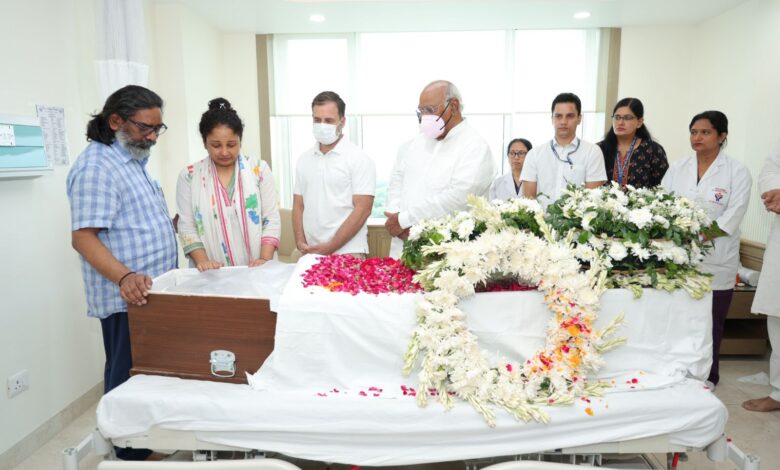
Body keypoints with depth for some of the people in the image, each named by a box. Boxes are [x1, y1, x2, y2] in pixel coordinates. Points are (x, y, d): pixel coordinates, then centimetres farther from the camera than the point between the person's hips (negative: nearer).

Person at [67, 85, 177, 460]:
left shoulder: (132, 160, 14)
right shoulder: (96, 166, -17)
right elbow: (83, 237, -25)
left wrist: (168, 223, 23)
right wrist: (125, 277, -37)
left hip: (150, 294, 10)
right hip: (128, 299, -9)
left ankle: (146, 442, 35)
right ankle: (132, 454, 19)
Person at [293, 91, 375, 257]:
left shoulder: (359, 158, -6)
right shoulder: (304, 160, 10)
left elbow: (362, 209, -12)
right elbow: (298, 205, 13)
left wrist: (330, 247, -15)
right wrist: (300, 242, -3)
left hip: (347, 254, -4)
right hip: (311, 253, 4)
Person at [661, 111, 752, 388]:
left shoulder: (737, 173, -2)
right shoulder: (677, 168, 7)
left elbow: (730, 220, -9)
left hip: (715, 262, -2)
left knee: (710, 324, 8)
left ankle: (707, 377, 26)